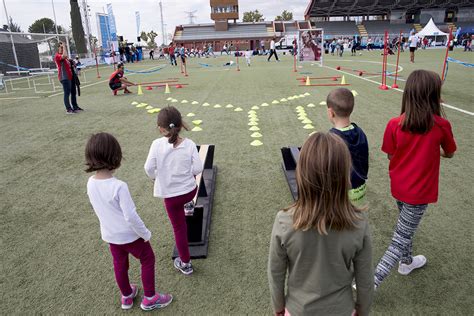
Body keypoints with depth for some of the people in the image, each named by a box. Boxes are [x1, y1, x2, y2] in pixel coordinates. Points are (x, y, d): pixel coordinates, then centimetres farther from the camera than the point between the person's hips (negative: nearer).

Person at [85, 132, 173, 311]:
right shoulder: (119, 186, -32)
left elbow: (99, 209, 3)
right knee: (148, 260, 17)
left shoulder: (91, 183, -11)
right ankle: (150, 299, 31)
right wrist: (145, 234, -13)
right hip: (130, 235, -6)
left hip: (109, 235, 6)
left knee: (120, 265, 25)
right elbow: (131, 216, -28)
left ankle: (126, 297, 47)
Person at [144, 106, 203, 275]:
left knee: (179, 228, 14)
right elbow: (198, 169, -12)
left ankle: (185, 264, 27)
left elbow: (149, 167, -17)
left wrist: (155, 177, 5)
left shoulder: (157, 144, -17)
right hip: (190, 189, 2)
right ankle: (188, 205, 58)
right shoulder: (189, 144, -13)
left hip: (170, 195, -2)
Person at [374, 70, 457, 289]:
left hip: (398, 187, 4)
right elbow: (449, 154, 1)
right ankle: (371, 282, 5)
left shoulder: (394, 124, -14)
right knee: (401, 238, 5)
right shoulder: (441, 125, -17)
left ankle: (406, 262, 51)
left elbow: (390, 156, -3)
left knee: (406, 226, 28)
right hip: (420, 191, -4)